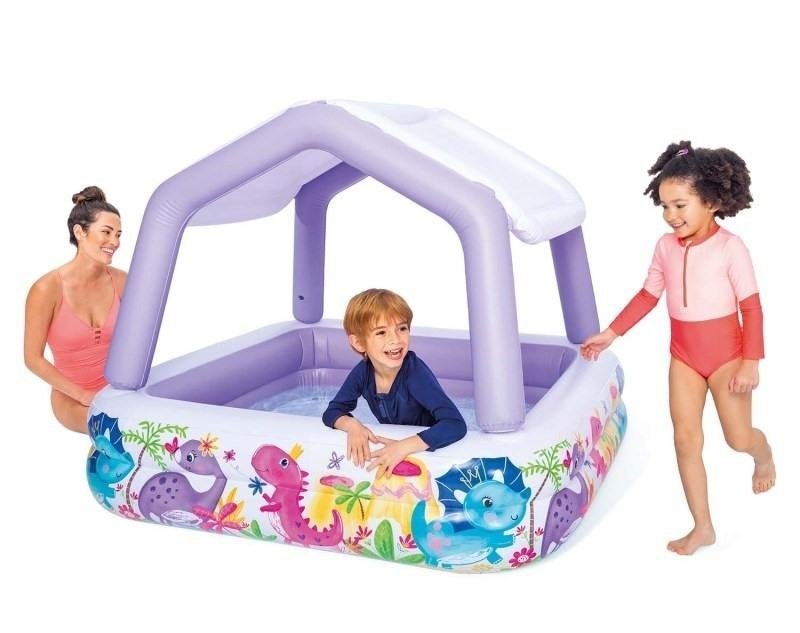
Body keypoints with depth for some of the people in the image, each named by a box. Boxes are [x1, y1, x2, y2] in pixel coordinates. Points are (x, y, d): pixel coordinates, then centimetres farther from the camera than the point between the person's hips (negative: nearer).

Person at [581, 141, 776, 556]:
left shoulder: (730, 247, -17)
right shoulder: (666, 246, -3)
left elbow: (751, 307, -14)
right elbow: (648, 296, 9)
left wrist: (750, 362, -17)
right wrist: (610, 333, 7)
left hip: (726, 354, -4)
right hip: (683, 357, 4)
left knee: (738, 438, 6)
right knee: (685, 439, 3)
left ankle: (764, 455, 46)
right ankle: (702, 527, 15)